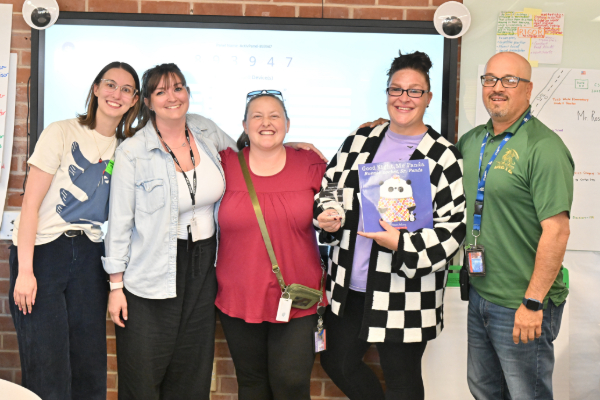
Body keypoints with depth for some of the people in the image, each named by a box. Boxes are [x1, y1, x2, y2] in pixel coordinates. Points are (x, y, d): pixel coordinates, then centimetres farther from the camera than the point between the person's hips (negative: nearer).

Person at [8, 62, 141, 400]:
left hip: (89, 256, 5)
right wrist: (25, 271, -14)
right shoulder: (62, 133, -5)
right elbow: (31, 203, -9)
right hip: (42, 252, -4)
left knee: (90, 368, 7)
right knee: (47, 372, -3)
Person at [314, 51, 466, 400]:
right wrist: (328, 216, -6)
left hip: (405, 297, -5)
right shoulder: (360, 141, 7)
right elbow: (328, 190, 15)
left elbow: (453, 227, -11)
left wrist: (401, 245, -23)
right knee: (338, 362, 18)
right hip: (348, 286, 5)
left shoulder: (443, 156, -8)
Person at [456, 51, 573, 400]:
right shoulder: (472, 141, 6)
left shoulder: (543, 147, -17)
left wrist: (533, 303, -21)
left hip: (520, 307, -7)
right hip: (478, 293, 7)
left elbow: (557, 231, -21)